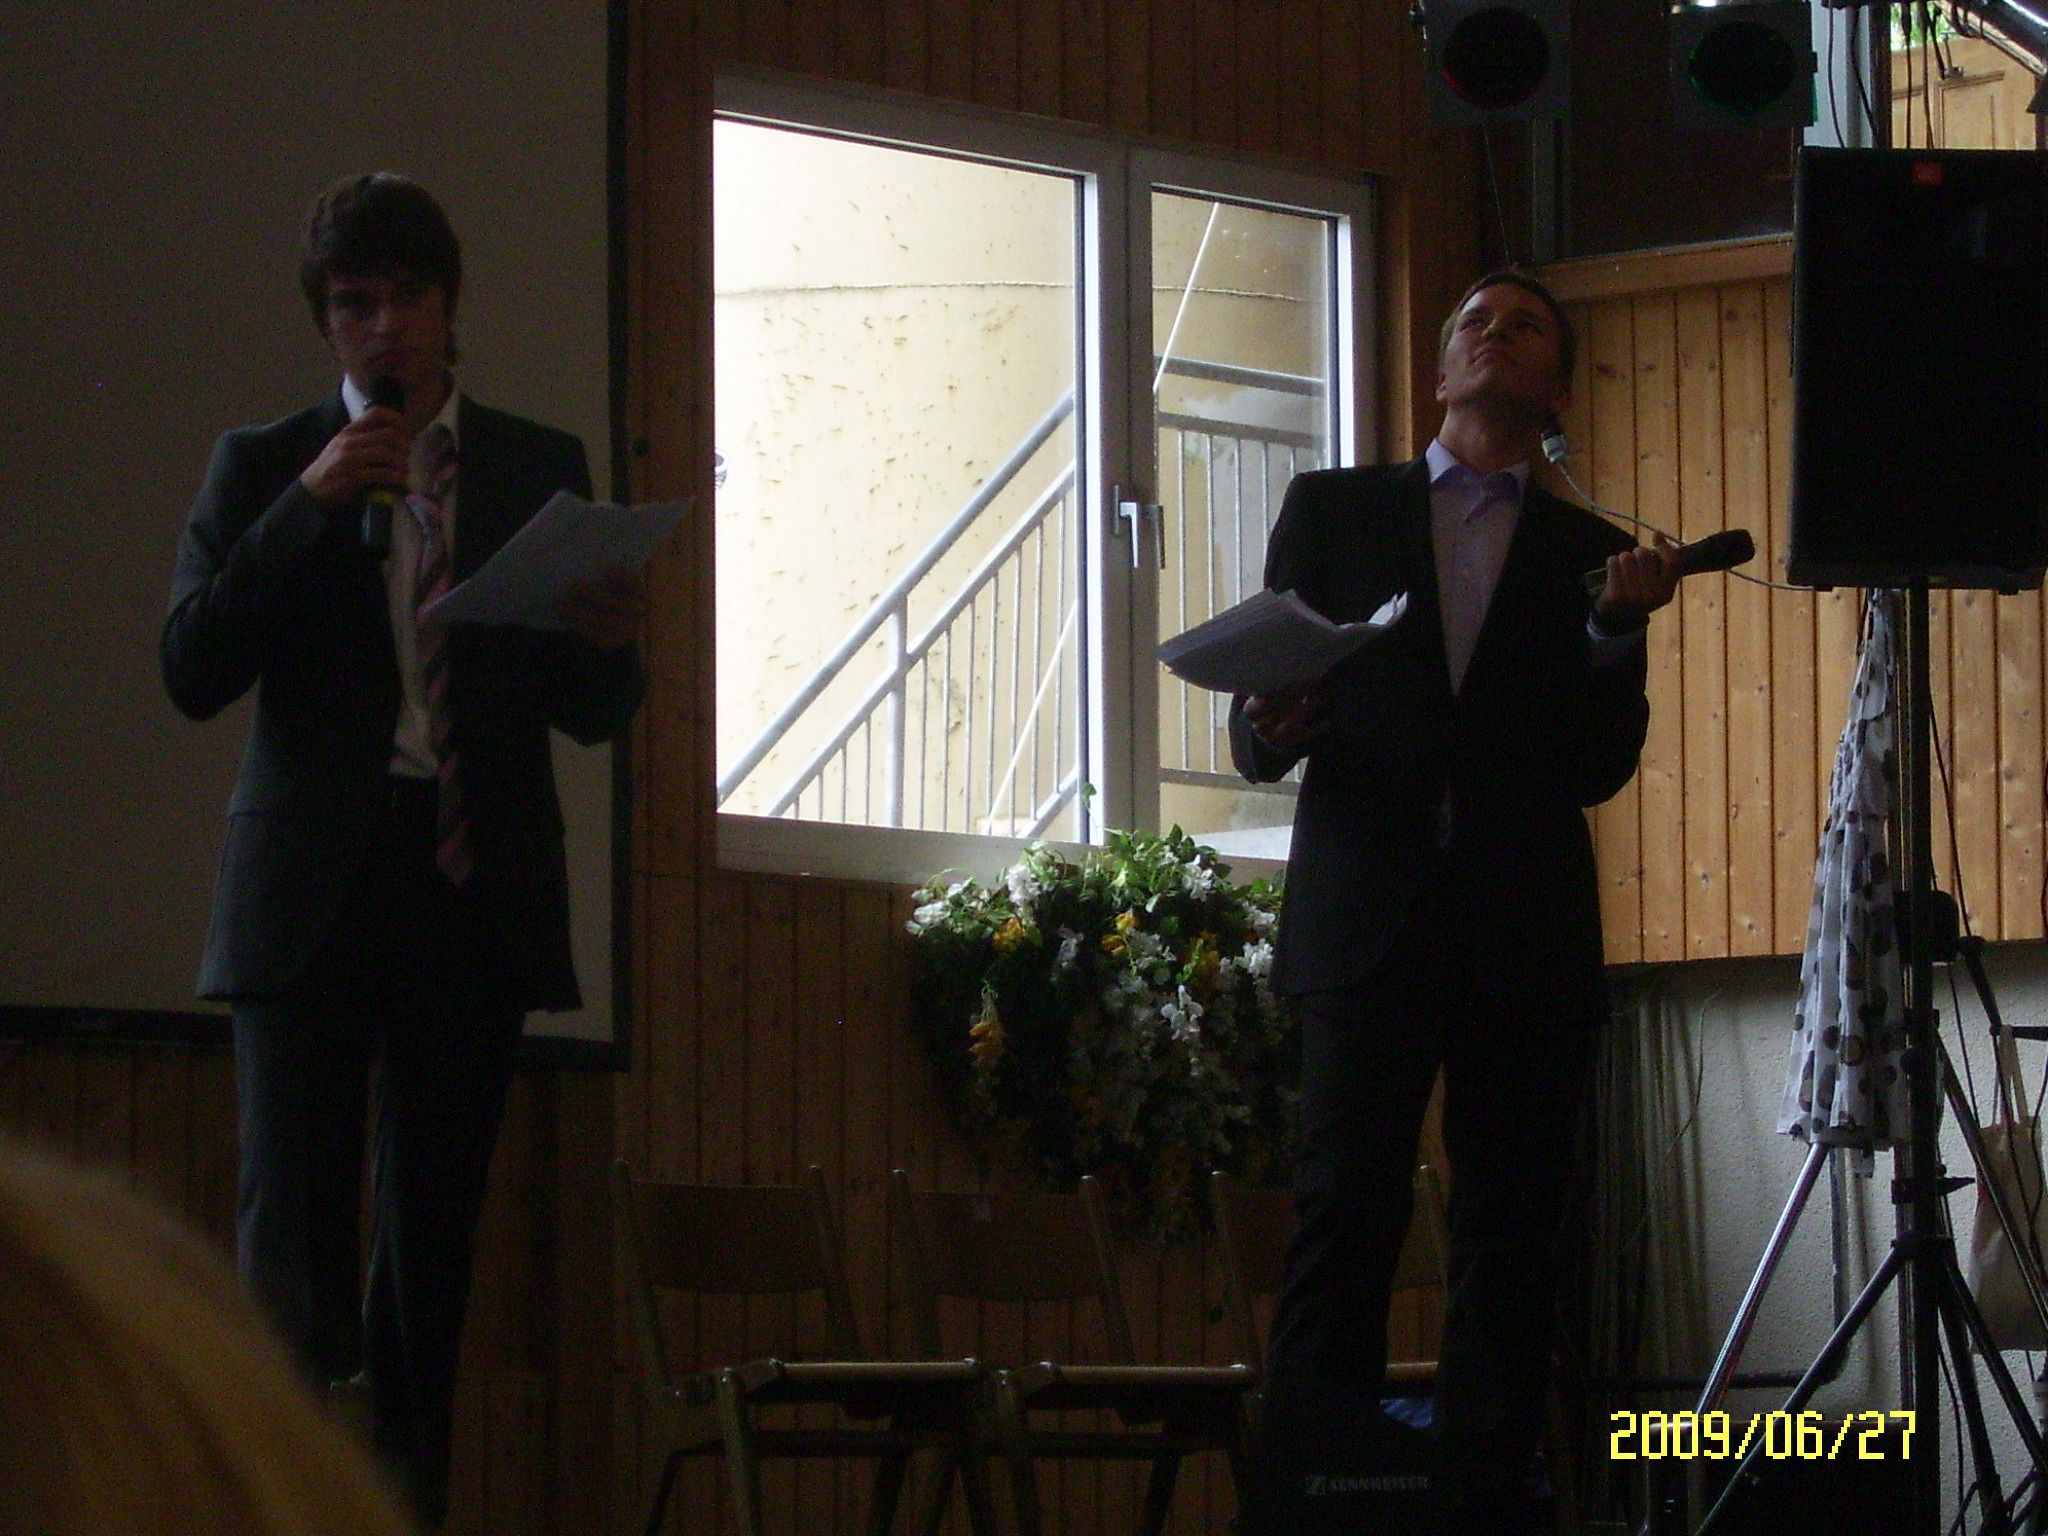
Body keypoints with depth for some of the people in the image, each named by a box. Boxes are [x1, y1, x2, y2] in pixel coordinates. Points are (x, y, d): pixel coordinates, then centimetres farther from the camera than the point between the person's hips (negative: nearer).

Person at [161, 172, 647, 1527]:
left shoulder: (540, 470, 12)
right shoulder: (266, 467, 8)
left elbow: (595, 716, 10)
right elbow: (193, 670, -4)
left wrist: (608, 646, -13)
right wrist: (310, 505, -12)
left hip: (475, 890, 2)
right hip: (311, 889, -2)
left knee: (433, 1239, 5)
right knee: (294, 1229, -10)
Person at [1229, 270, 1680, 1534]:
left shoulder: (1592, 556, 15)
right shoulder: (1333, 512, 15)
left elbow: (1599, 770, 6)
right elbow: (1255, 733, 10)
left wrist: (1616, 634, -10)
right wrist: (1270, 730, -13)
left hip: (1528, 941, 1)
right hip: (1368, 920, -1)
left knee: (1512, 1245, -3)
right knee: (1344, 1227, -11)